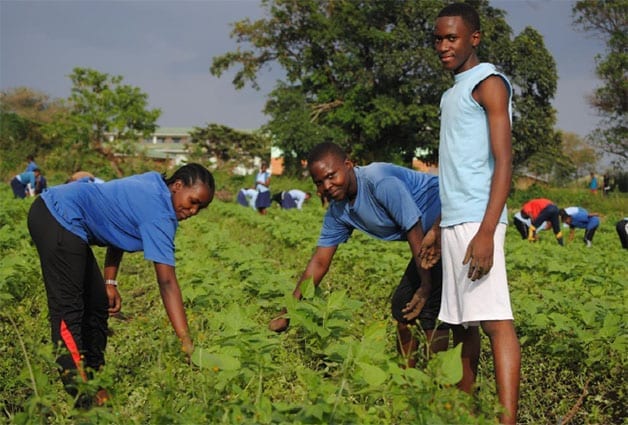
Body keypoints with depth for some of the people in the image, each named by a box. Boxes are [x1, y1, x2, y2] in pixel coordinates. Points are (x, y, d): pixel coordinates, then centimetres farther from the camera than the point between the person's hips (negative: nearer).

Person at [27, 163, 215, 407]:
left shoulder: (153, 187, 8)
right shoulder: (159, 215, -19)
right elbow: (167, 282, -25)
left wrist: (110, 283, 11)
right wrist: (186, 342, -27)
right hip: (58, 220, -11)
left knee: (98, 304, 13)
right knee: (68, 310, -13)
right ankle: (82, 399, -15)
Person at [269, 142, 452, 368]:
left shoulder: (381, 182, -27)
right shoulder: (338, 211, -1)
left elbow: (414, 233, -25)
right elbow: (320, 261, 2)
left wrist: (426, 287, -21)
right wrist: (286, 314, -1)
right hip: (430, 237, 9)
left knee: (429, 308, -16)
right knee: (402, 307, 10)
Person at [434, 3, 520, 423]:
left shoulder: (489, 83, -5)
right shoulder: (451, 93, 21)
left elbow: (503, 162, -13)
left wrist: (486, 231, -22)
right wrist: (437, 227, 21)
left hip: (477, 221, -9)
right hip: (453, 222, 9)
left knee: (494, 319, -15)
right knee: (461, 322, 9)